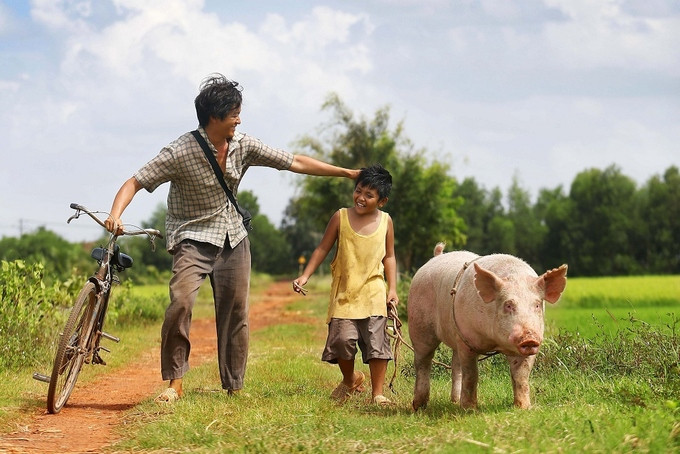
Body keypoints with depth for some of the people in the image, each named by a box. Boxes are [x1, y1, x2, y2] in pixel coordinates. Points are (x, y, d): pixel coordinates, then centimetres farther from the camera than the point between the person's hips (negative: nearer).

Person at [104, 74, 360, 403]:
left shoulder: (243, 146, -3)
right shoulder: (181, 152, -18)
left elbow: (296, 163, 4)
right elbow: (136, 182, -18)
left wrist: (348, 173, 5)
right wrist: (115, 214, -37)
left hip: (233, 239, 5)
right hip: (193, 238, -5)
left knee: (236, 313, 6)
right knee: (181, 301, -26)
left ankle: (234, 387, 18)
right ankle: (175, 382, -17)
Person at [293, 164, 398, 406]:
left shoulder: (385, 221, 4)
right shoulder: (341, 217, 0)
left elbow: (389, 257, 13)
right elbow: (322, 249, 7)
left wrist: (392, 288, 5)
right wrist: (305, 276, 1)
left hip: (373, 293, 1)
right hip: (344, 292, 0)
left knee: (376, 341, -7)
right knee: (342, 339, -10)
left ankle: (377, 393, 3)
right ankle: (350, 380, 19)